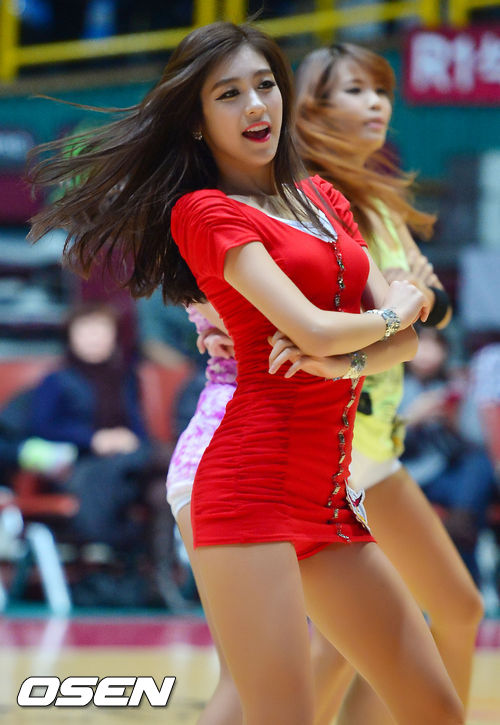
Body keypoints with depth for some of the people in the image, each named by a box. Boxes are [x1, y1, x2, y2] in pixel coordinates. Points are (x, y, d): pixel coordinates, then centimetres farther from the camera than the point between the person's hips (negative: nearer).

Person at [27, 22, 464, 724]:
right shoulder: (205, 211, -2)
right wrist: (392, 311, 5)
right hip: (254, 485, -8)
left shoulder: (322, 200, 20)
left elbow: (406, 335, 10)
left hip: (329, 500, 8)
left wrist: (350, 359, -10)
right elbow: (313, 329, -14)